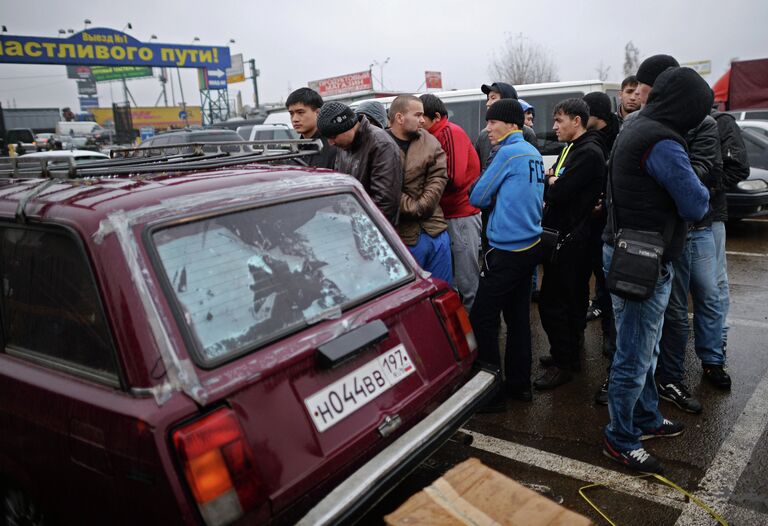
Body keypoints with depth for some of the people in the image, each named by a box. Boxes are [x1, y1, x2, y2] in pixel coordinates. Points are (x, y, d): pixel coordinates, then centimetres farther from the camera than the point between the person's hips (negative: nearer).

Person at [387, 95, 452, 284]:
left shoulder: (431, 143, 8)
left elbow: (438, 178, 0)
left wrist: (420, 207, -11)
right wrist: (411, 207, -15)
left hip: (436, 230, 4)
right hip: (405, 236, -4)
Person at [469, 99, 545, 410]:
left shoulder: (508, 153, -13)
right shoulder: (534, 154, 12)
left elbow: (478, 197, -9)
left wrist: (492, 198, 9)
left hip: (507, 250, -9)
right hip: (530, 244, 9)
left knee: (482, 319, -3)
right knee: (518, 315, 15)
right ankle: (519, 384, 26)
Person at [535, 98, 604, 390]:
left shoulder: (589, 153, -15)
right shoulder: (571, 148, 17)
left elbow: (560, 193, -23)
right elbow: (557, 189, 16)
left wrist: (548, 184, -3)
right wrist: (552, 183, -5)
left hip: (570, 239, -10)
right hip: (563, 235, 10)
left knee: (552, 302, -7)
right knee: (573, 297, 18)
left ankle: (562, 363, 4)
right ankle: (570, 349, 31)